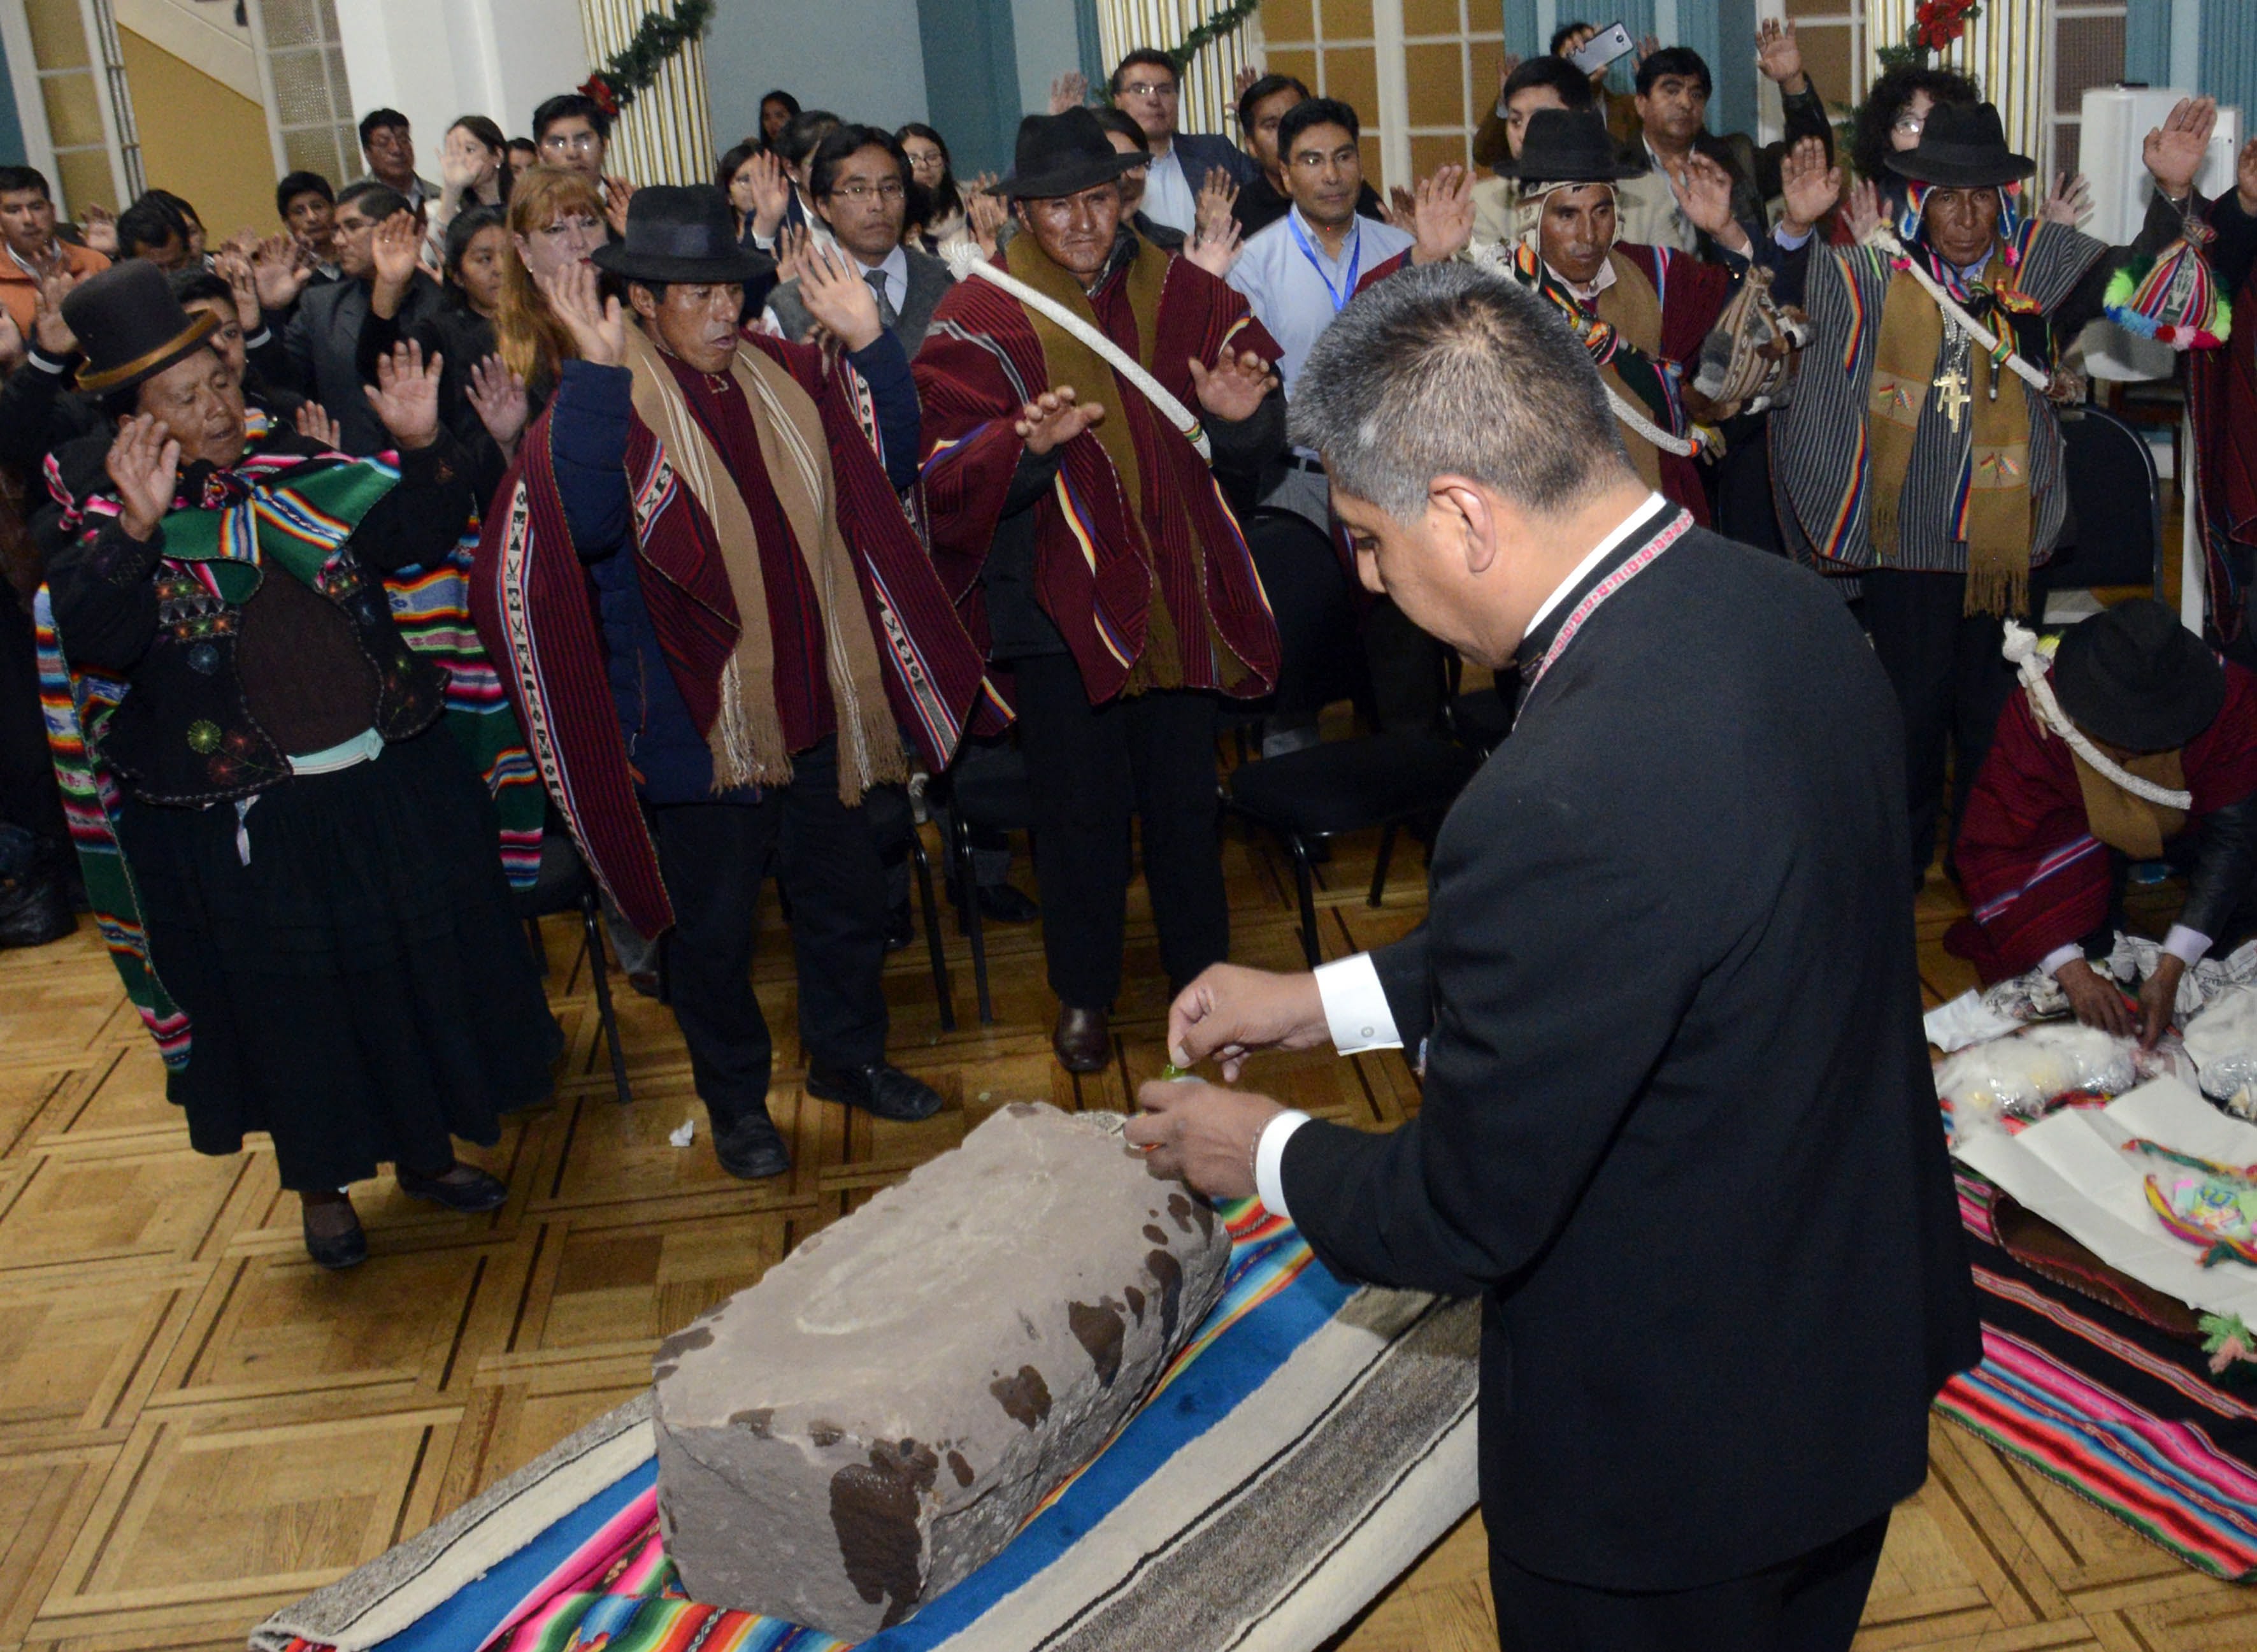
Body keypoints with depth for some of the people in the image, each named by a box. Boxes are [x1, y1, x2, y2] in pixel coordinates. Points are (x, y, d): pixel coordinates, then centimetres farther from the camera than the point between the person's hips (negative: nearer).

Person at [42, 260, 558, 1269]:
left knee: (415, 969, 15)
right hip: (243, 823, -3)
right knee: (291, 1006, 11)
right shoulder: (109, 525, -6)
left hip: (386, 783, 4)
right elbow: (92, 643, -22)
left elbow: (422, 536, 1)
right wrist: (139, 531, -34)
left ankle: (425, 1149, 37)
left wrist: (422, 449, -15)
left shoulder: (298, 476, 3)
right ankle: (320, 1184, 33)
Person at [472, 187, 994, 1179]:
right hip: (694, 718, -5)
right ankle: (734, 1101, 31)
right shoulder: (608, 402, -12)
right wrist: (598, 373, -33)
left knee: (847, 898, 18)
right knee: (714, 927, 10)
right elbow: (581, 527, -30)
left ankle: (847, 1055, 41)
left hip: (813, 704, 5)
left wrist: (868, 342, -4)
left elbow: (892, 463, 7)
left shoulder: (784, 377, 4)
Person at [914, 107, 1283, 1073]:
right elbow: (952, 475, -13)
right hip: (1059, 602, -2)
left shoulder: (1178, 294, 4)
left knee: (1185, 800, 12)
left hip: (1176, 591, 3)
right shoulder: (980, 319, -4)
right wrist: (1032, 444, -32)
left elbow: (1241, 457, 5)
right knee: (1080, 811, 7)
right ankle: (1083, 998, 26)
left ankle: (1203, 977, 31)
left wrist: (1238, 416, -18)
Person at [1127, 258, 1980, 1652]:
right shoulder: (1790, 610, -9)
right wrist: (1324, 999, 6)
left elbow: (1464, 1218, -24)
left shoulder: (1567, 805, -38)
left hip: (1678, 1449, -7)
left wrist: (1262, 1152, -5)